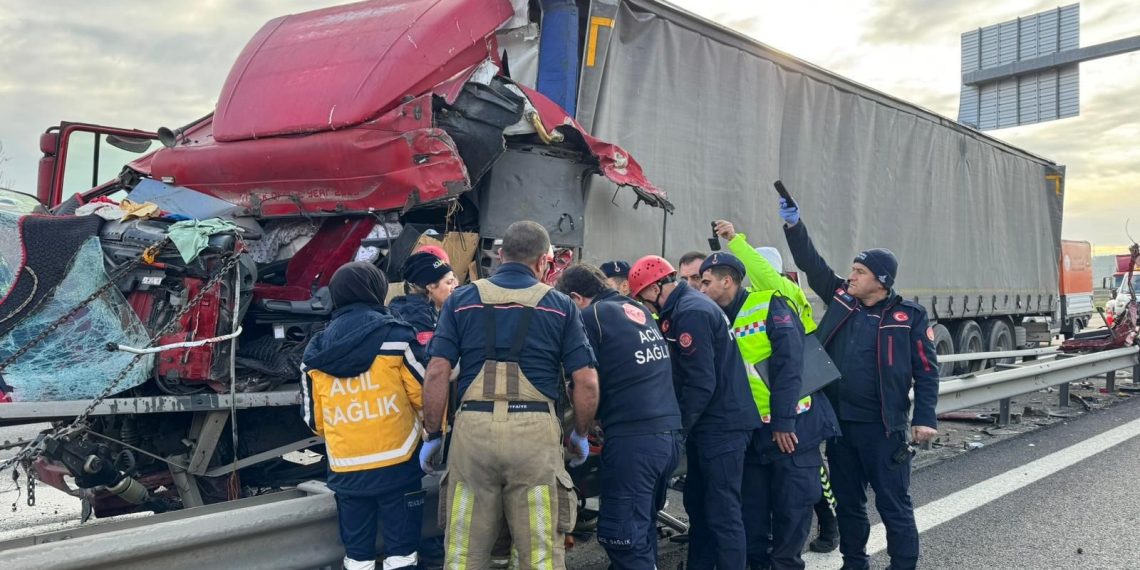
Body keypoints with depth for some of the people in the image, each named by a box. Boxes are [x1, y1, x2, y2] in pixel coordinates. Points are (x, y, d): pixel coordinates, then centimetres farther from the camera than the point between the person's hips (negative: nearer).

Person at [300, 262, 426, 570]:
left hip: (345, 468, 3)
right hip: (396, 462, -3)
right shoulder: (394, 335, -8)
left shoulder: (316, 350, 4)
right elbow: (424, 393, -5)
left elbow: (313, 417, 11)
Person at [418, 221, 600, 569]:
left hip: (473, 428, 1)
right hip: (535, 430, -1)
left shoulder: (461, 299, 9)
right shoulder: (560, 305, 7)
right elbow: (586, 381, 3)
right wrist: (580, 435, 18)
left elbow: (437, 372, 1)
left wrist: (432, 435, 10)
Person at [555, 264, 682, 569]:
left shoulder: (591, 315, -2)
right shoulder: (640, 310, 19)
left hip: (634, 436, -8)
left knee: (623, 536, -1)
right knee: (642, 527, 18)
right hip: (670, 432, 8)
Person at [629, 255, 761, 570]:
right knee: (698, 504, 17)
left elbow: (700, 383, -21)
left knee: (722, 512, -5)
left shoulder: (691, 312, -17)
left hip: (722, 424, -10)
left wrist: (677, 429, -12)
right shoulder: (689, 306, 14)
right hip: (709, 424, 10)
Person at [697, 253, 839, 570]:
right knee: (752, 506, 11)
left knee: (792, 505, 4)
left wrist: (783, 421, -20)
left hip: (792, 426, -6)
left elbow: (789, 363, -18)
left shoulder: (769, 306, -11)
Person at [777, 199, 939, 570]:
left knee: (893, 504, 4)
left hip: (882, 427, -5)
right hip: (839, 423, 5)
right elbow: (811, 264, 9)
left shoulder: (909, 317, -6)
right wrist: (793, 225, -2)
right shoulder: (841, 299, 5)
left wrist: (925, 419, -10)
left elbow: (926, 371, -4)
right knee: (847, 501, 16)